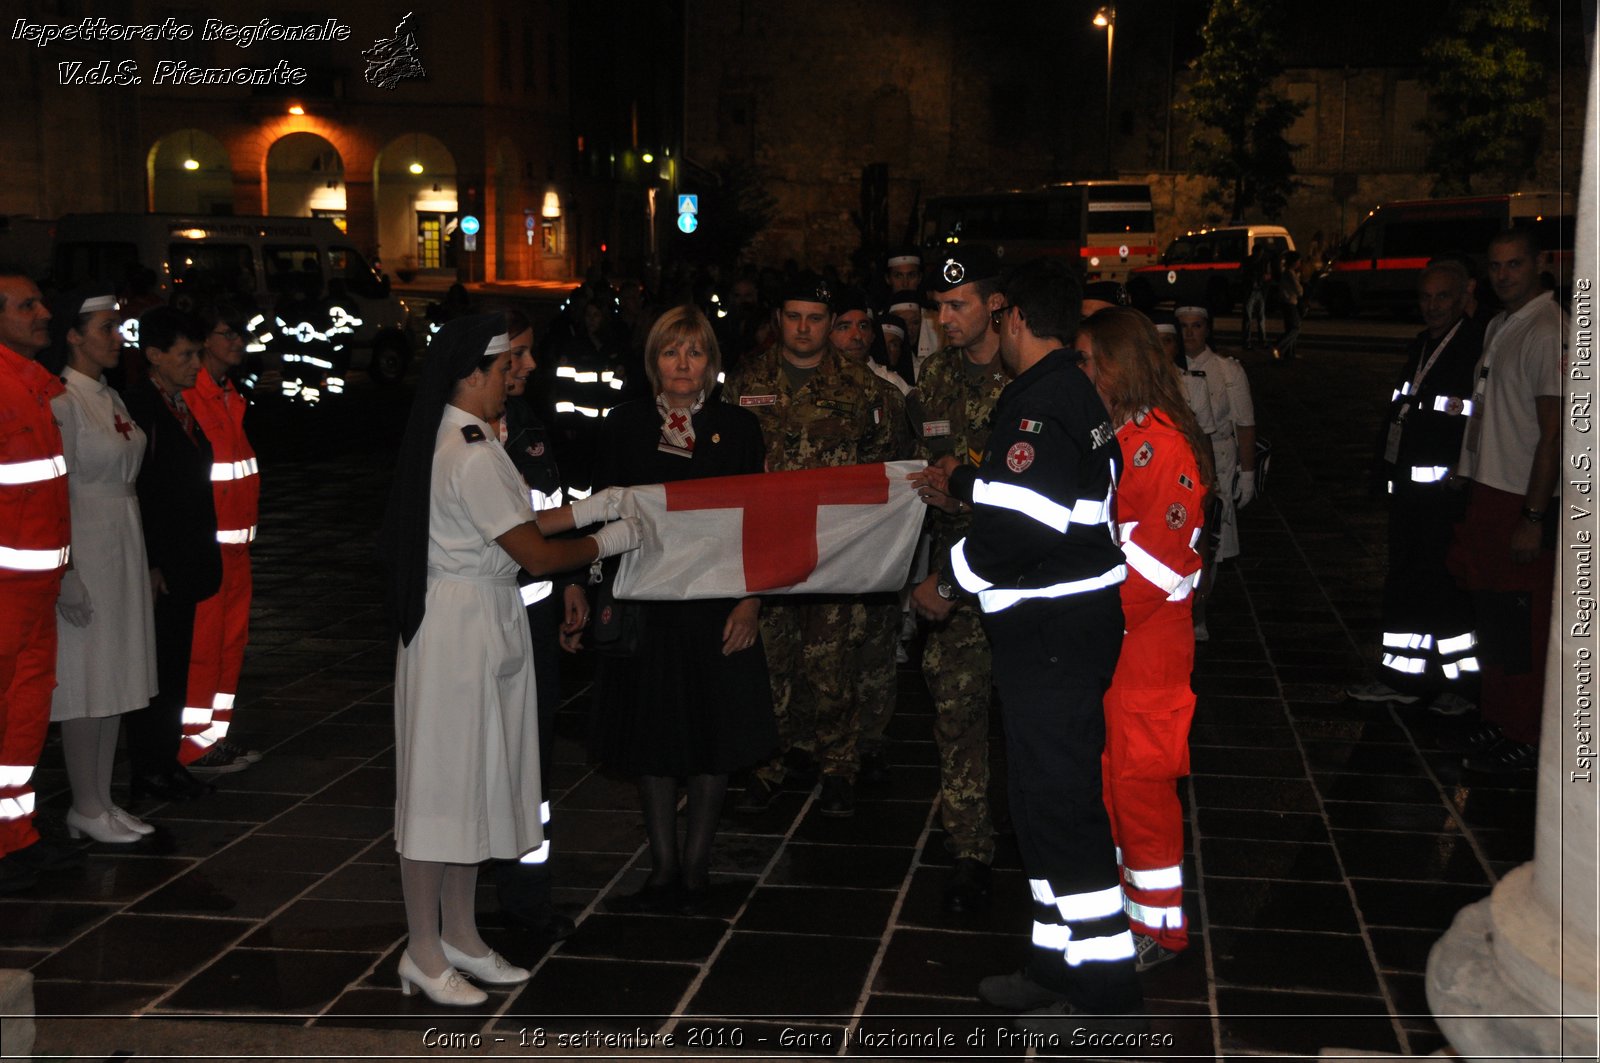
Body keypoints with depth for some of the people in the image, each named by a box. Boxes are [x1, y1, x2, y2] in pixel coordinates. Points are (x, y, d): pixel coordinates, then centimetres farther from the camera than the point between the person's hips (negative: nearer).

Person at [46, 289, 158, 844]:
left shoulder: (111, 398, 12)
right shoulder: (61, 401, -14)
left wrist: (144, 561, 15)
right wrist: (64, 574, -19)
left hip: (123, 546, 9)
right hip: (83, 551, -9)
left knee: (114, 679, 11)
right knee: (84, 681, -2)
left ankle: (102, 799, 19)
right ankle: (85, 808, 8)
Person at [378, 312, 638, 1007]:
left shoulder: (457, 439, 10)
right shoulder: (473, 455, -21)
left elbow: (514, 528, 13)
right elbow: (536, 554, -18)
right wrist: (606, 541, -3)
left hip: (483, 624, 10)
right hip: (458, 627, -10)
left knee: (470, 781, 16)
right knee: (441, 783, -1)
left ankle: (460, 937, 26)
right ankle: (425, 955, 9)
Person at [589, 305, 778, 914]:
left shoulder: (738, 427, 2)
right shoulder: (625, 425, 3)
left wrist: (750, 600, -7)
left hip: (716, 604, -1)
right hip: (643, 604, 1)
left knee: (713, 741, 4)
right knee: (652, 740, 7)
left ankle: (694, 869, 16)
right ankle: (664, 870, 18)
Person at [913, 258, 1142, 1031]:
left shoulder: (1041, 403, -20)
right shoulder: (1072, 393, 14)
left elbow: (1018, 526, -27)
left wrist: (951, 576, -12)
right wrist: (962, 482, 38)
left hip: (1052, 638, -11)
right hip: (1072, 622, 11)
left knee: (1057, 802, -3)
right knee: (1053, 798, 18)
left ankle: (1104, 991, 6)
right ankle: (1059, 962, 29)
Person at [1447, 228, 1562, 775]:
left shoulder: (1548, 331, -15)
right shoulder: (1499, 325, 13)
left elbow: (1553, 432, -18)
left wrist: (1533, 517, -20)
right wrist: (1469, 486, 14)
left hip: (1523, 502, -9)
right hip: (1487, 489, 9)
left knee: (1522, 623, -2)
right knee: (1490, 612, 16)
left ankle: (1523, 741, 8)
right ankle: (1496, 722, 28)